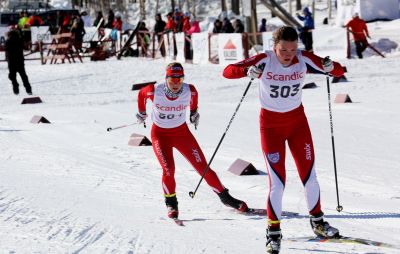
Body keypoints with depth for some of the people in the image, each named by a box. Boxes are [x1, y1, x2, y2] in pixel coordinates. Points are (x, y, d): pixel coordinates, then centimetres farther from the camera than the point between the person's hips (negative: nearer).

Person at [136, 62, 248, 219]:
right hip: (160, 134, -2)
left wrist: (194, 113, 20)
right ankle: (171, 203, 5)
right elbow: (141, 94, 0)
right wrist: (142, 113, 16)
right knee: (168, 169, -20)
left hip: (182, 132, 2)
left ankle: (225, 197, 12)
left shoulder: (189, 90, -19)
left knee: (203, 167, -3)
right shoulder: (154, 91, -23)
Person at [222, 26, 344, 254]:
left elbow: (339, 71, -11)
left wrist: (330, 67, -34)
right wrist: (248, 71, -45)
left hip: (298, 121, 3)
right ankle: (274, 232, 7)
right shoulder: (265, 60, -20)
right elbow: (228, 71, -25)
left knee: (309, 176, 6)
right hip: (271, 125, -3)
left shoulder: (303, 59, -14)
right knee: (277, 182, -9)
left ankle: (317, 221, 27)